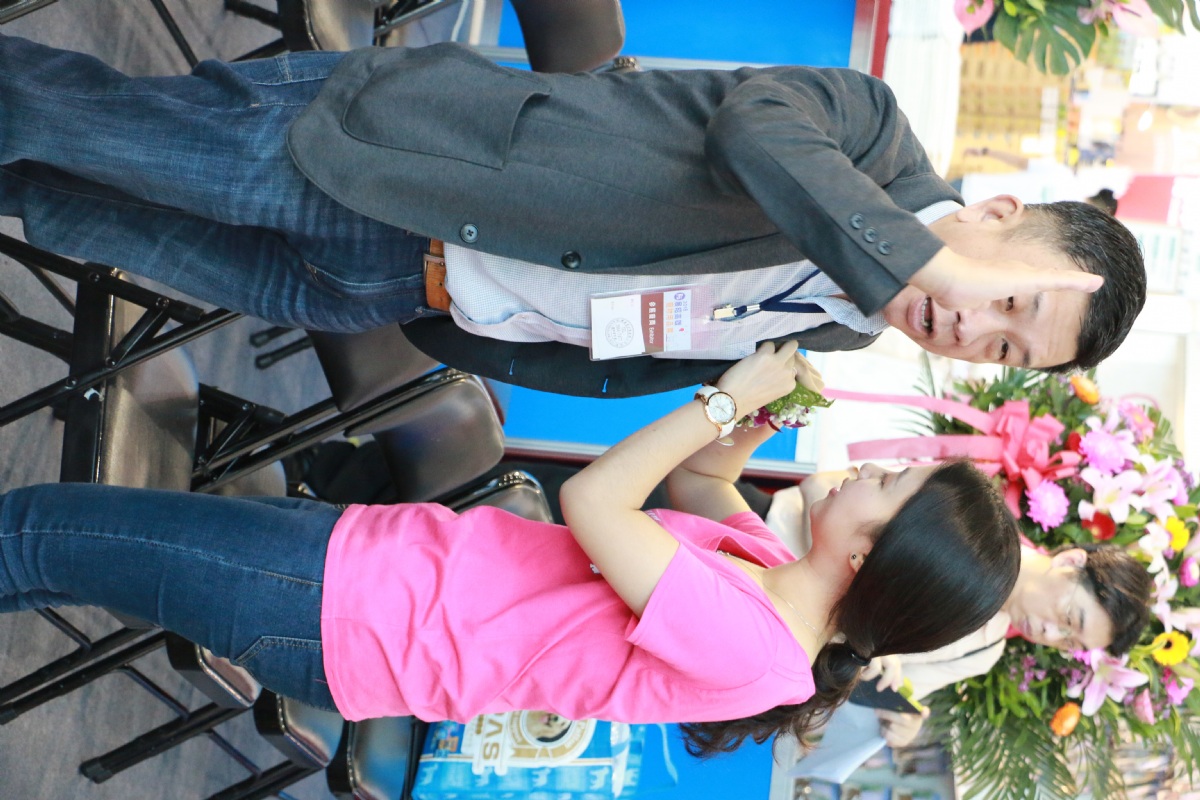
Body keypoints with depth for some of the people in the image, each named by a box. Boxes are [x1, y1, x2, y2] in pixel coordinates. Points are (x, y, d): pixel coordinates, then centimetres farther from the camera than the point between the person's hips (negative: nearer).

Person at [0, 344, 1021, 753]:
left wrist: (727, 400, -20)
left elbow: (592, 499, -28)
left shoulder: (741, 651, -29)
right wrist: (732, 432, -5)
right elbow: (698, 480, 16)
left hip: (343, 614, -8)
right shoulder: (775, 576, -2)